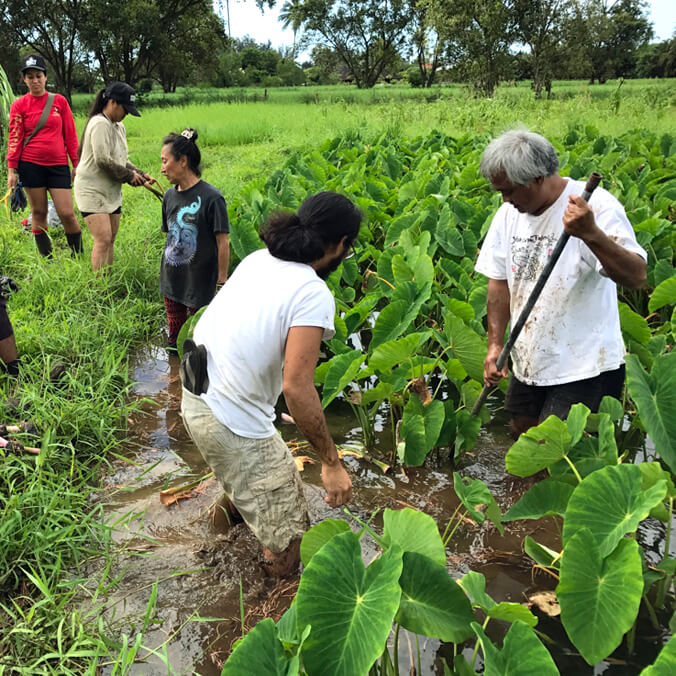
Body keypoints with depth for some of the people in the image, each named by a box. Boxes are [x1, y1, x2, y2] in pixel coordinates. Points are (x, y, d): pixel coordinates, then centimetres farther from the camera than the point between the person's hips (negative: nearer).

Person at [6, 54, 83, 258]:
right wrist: (11, 170, -4)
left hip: (58, 165, 0)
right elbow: (14, 138, 3)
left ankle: (79, 256, 10)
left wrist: (76, 164, 4)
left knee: (67, 214, -6)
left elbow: (70, 135, 8)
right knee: (38, 212, 5)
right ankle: (47, 260, 14)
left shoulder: (59, 101, 6)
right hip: (30, 165, 0)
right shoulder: (19, 105, 4)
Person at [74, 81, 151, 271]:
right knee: (103, 239, -16)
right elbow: (103, 160, -22)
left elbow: (123, 160, 19)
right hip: (92, 190, -9)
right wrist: (129, 175, -12)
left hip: (112, 192, 9)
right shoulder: (100, 124, -15)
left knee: (110, 240, 10)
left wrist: (140, 175, 3)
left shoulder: (119, 126, 15)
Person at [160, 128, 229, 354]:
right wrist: (166, 271, 16)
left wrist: (222, 282, -11)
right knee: (174, 340, 16)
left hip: (200, 283, -6)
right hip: (171, 284, 6)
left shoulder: (210, 198, -16)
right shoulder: (170, 196, 4)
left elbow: (223, 244, -14)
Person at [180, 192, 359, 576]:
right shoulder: (314, 295, -22)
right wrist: (332, 462, -21)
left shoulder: (259, 259, 2)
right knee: (289, 536, 5)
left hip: (196, 396, 9)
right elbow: (296, 386, -29)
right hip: (233, 425, -9)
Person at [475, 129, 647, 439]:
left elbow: (637, 277, -29)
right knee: (522, 433, 18)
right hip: (528, 363, 7)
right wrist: (495, 344, 3)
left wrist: (591, 233, -44)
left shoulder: (596, 206, -18)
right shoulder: (509, 214, 2)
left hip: (584, 368, -6)